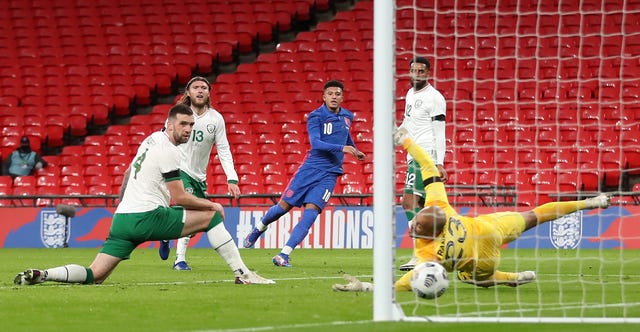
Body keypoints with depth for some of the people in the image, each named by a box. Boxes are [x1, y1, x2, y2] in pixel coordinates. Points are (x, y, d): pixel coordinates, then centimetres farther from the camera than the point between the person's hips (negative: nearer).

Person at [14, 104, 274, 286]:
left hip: (122, 217, 8)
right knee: (212, 216, 1)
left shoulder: (153, 138, 19)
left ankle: (40, 275, -15)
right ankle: (242, 274, -2)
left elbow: (128, 173, 33)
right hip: (147, 217, -8)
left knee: (95, 275, 4)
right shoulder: (169, 151, -8)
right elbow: (179, 198, -8)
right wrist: (212, 204, 4)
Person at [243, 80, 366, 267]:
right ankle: (258, 229, 35)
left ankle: (284, 255, -15)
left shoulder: (347, 116, 9)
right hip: (311, 168, -3)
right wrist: (342, 148, -33)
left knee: (311, 211, -14)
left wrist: (354, 150, 46)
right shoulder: (316, 116, -9)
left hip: (329, 174, 3)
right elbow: (315, 143, -23)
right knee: (284, 206, 3)